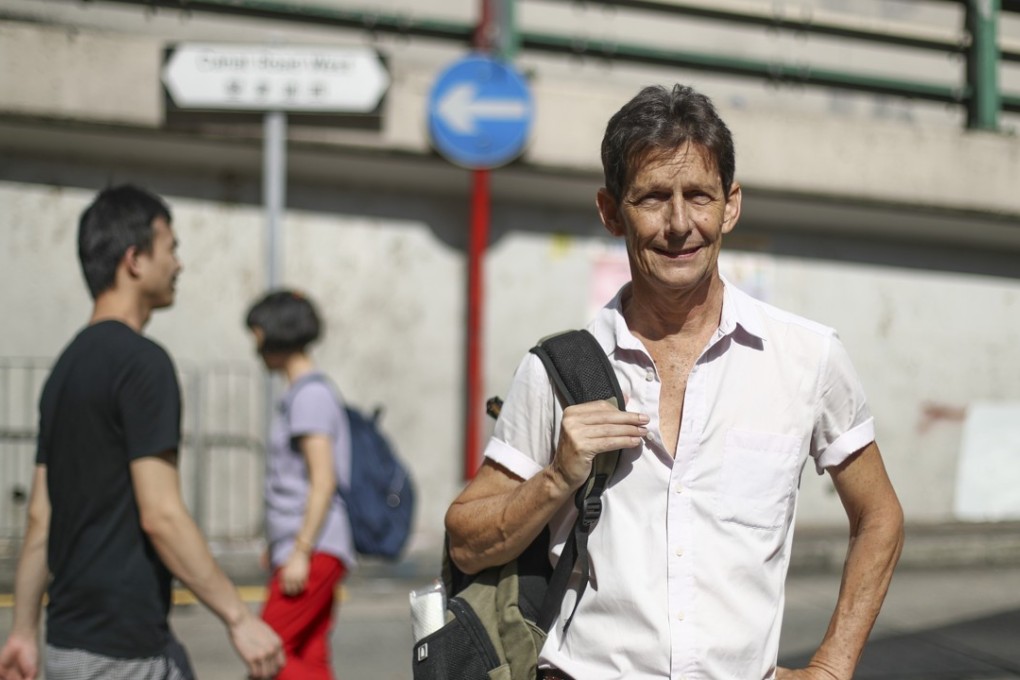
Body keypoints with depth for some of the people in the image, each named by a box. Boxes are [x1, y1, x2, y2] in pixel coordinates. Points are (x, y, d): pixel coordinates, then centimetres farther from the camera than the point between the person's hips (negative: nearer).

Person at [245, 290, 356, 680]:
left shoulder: (310, 395, -11)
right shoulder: (305, 393, 18)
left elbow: (324, 481, -18)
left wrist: (300, 552, -20)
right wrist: (279, 548, 25)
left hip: (314, 551, -9)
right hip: (312, 552, 9)